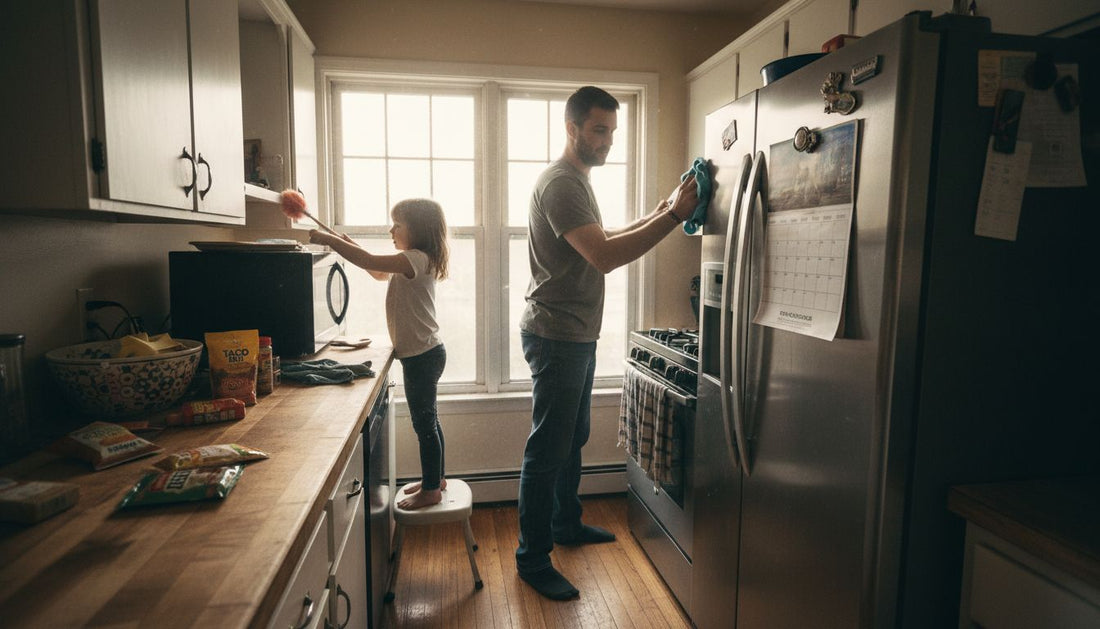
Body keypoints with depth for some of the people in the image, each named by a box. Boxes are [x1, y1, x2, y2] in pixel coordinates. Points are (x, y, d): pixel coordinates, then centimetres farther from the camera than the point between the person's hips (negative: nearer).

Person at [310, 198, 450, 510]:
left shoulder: (416, 259, -19)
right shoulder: (415, 262, 12)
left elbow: (371, 262, -28)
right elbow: (380, 273, 25)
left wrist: (330, 239, -18)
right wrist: (352, 245, 14)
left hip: (422, 355, -10)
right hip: (424, 353, 10)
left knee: (424, 422, 0)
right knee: (427, 420, 19)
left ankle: (431, 489, 13)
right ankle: (435, 478, 32)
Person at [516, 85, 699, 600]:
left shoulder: (577, 180, 17)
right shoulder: (560, 183, -18)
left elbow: (601, 239, 20)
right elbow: (604, 256, -28)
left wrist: (657, 213, 11)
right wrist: (673, 216, -27)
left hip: (577, 335, 10)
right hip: (556, 335, -10)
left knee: (572, 439, 20)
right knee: (548, 448, -2)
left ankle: (566, 524, 38)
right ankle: (532, 558, 12)